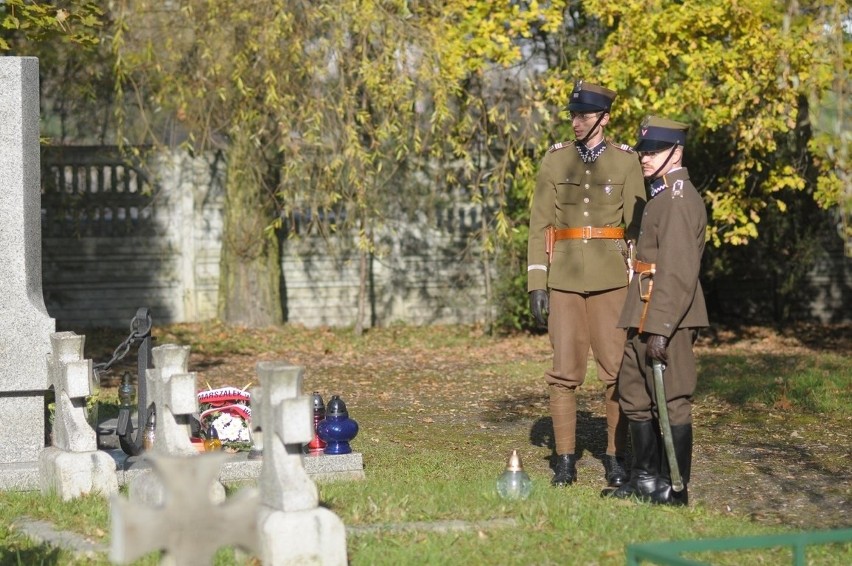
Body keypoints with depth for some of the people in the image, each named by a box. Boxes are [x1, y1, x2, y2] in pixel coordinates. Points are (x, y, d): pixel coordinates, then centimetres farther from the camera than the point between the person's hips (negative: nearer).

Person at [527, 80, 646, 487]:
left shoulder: (626, 162, 3)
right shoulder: (554, 161, 7)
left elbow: (637, 226, 3)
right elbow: (540, 226, 6)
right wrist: (536, 284, 0)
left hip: (611, 280, -1)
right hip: (564, 279, 1)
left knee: (617, 370, 0)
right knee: (564, 372, 1)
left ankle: (617, 457, 10)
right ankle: (565, 460, 7)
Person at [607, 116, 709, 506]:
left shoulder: (678, 199, -15)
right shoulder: (660, 196, 18)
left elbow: (678, 271, -22)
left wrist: (661, 329, -25)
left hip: (668, 317, -11)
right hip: (644, 317, 11)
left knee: (671, 401, -4)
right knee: (634, 396, 16)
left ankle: (673, 488, 2)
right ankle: (646, 478, 26)